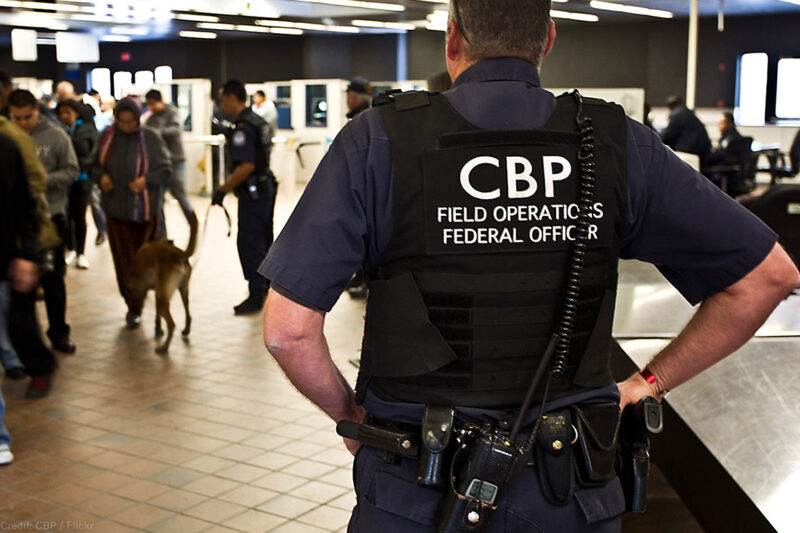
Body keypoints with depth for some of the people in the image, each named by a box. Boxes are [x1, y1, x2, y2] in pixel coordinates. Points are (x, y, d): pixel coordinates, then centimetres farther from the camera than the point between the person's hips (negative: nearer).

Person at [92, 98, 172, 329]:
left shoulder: (150, 138, -7)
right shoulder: (107, 137, 2)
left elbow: (165, 171, -4)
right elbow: (96, 165, 13)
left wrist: (147, 180, -22)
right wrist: (101, 176, -8)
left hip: (144, 210, -2)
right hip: (116, 208, 3)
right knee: (122, 258, 1)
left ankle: (135, 308, 17)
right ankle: (134, 305, 10)